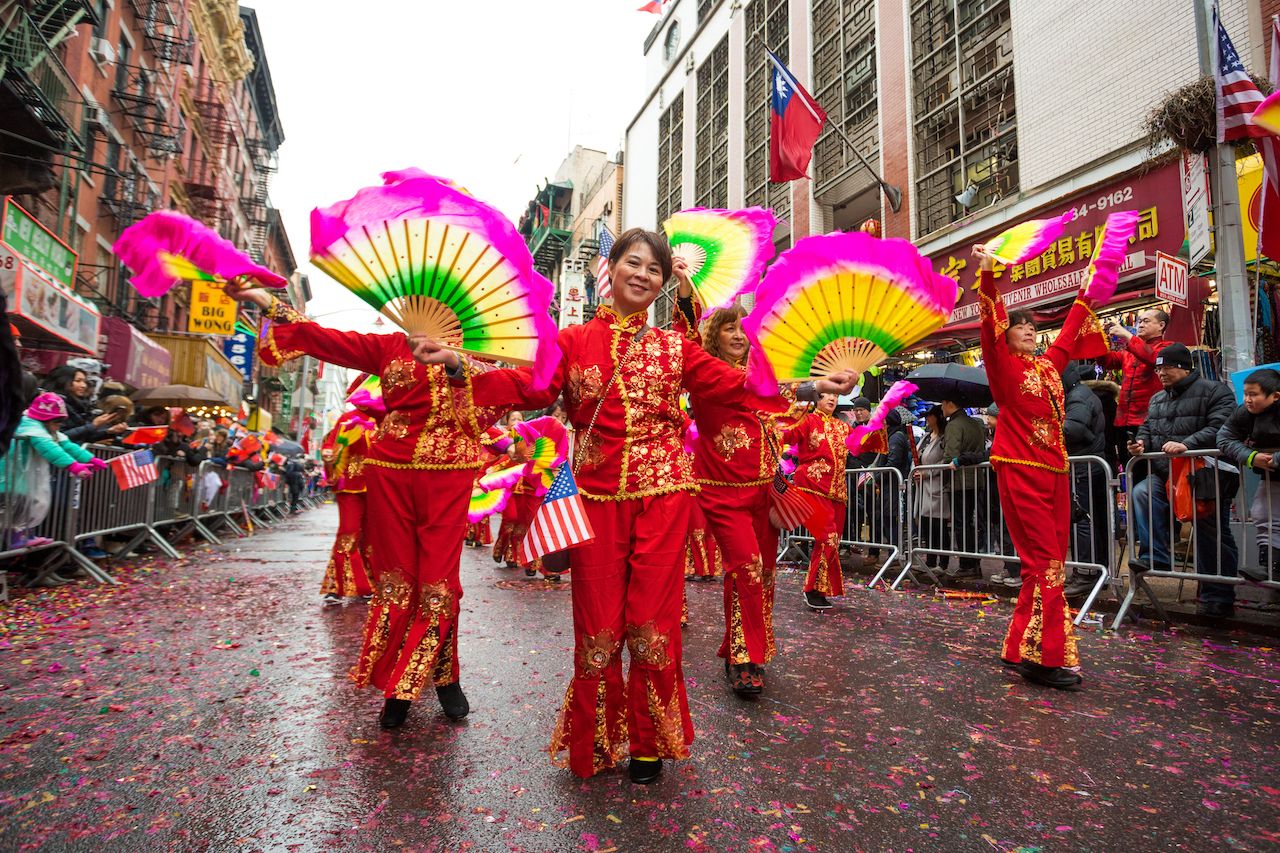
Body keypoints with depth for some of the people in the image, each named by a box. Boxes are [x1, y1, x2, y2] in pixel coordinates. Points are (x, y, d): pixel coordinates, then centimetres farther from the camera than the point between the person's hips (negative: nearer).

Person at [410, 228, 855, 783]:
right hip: (597, 495, 0)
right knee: (598, 620, 6)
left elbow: (737, 388, 5)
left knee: (653, 618, 4)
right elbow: (529, 386, -8)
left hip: (662, 494, 1)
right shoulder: (575, 342, 7)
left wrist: (808, 388, -3)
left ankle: (649, 744, 24)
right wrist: (459, 367, -21)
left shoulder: (675, 347, 10)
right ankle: (593, 744, 27)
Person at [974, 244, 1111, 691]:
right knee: (1044, 561, -9)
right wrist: (986, 274, -23)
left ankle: (1024, 649, 16)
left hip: (1054, 470, 7)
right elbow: (990, 325, -15)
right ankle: (1043, 658, -3)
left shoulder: (1049, 364, 16)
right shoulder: (1003, 365, -2)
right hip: (1020, 470, -7)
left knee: (1049, 562, 7)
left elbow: (1071, 331, 32)